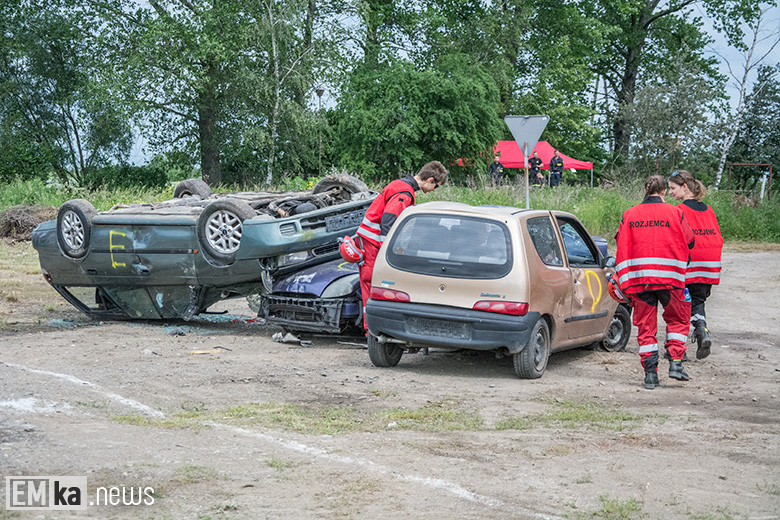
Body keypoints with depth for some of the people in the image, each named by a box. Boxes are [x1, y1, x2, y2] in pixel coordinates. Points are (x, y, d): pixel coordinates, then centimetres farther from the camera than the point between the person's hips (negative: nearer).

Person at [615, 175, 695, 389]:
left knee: (646, 325, 8)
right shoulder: (674, 213, 1)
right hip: (669, 276, -1)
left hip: (638, 278, 1)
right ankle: (675, 362, 4)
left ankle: (650, 373, 5)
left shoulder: (629, 214, 5)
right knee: (678, 319, 16)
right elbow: (690, 243, 9)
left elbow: (620, 245, 9)